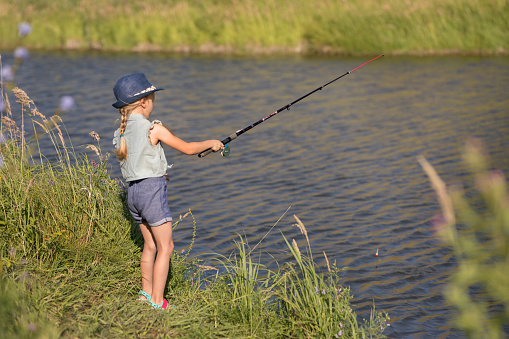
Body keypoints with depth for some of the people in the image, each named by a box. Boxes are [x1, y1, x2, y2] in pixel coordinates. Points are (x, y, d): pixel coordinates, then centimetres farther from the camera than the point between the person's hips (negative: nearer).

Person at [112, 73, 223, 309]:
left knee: (150, 245, 17)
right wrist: (211, 143, 11)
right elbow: (187, 148, -6)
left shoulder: (120, 133, 8)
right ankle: (157, 302, -3)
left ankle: (146, 294, 21)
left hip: (133, 191, 7)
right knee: (165, 246, -1)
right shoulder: (153, 129, -12)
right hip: (152, 190, -7)